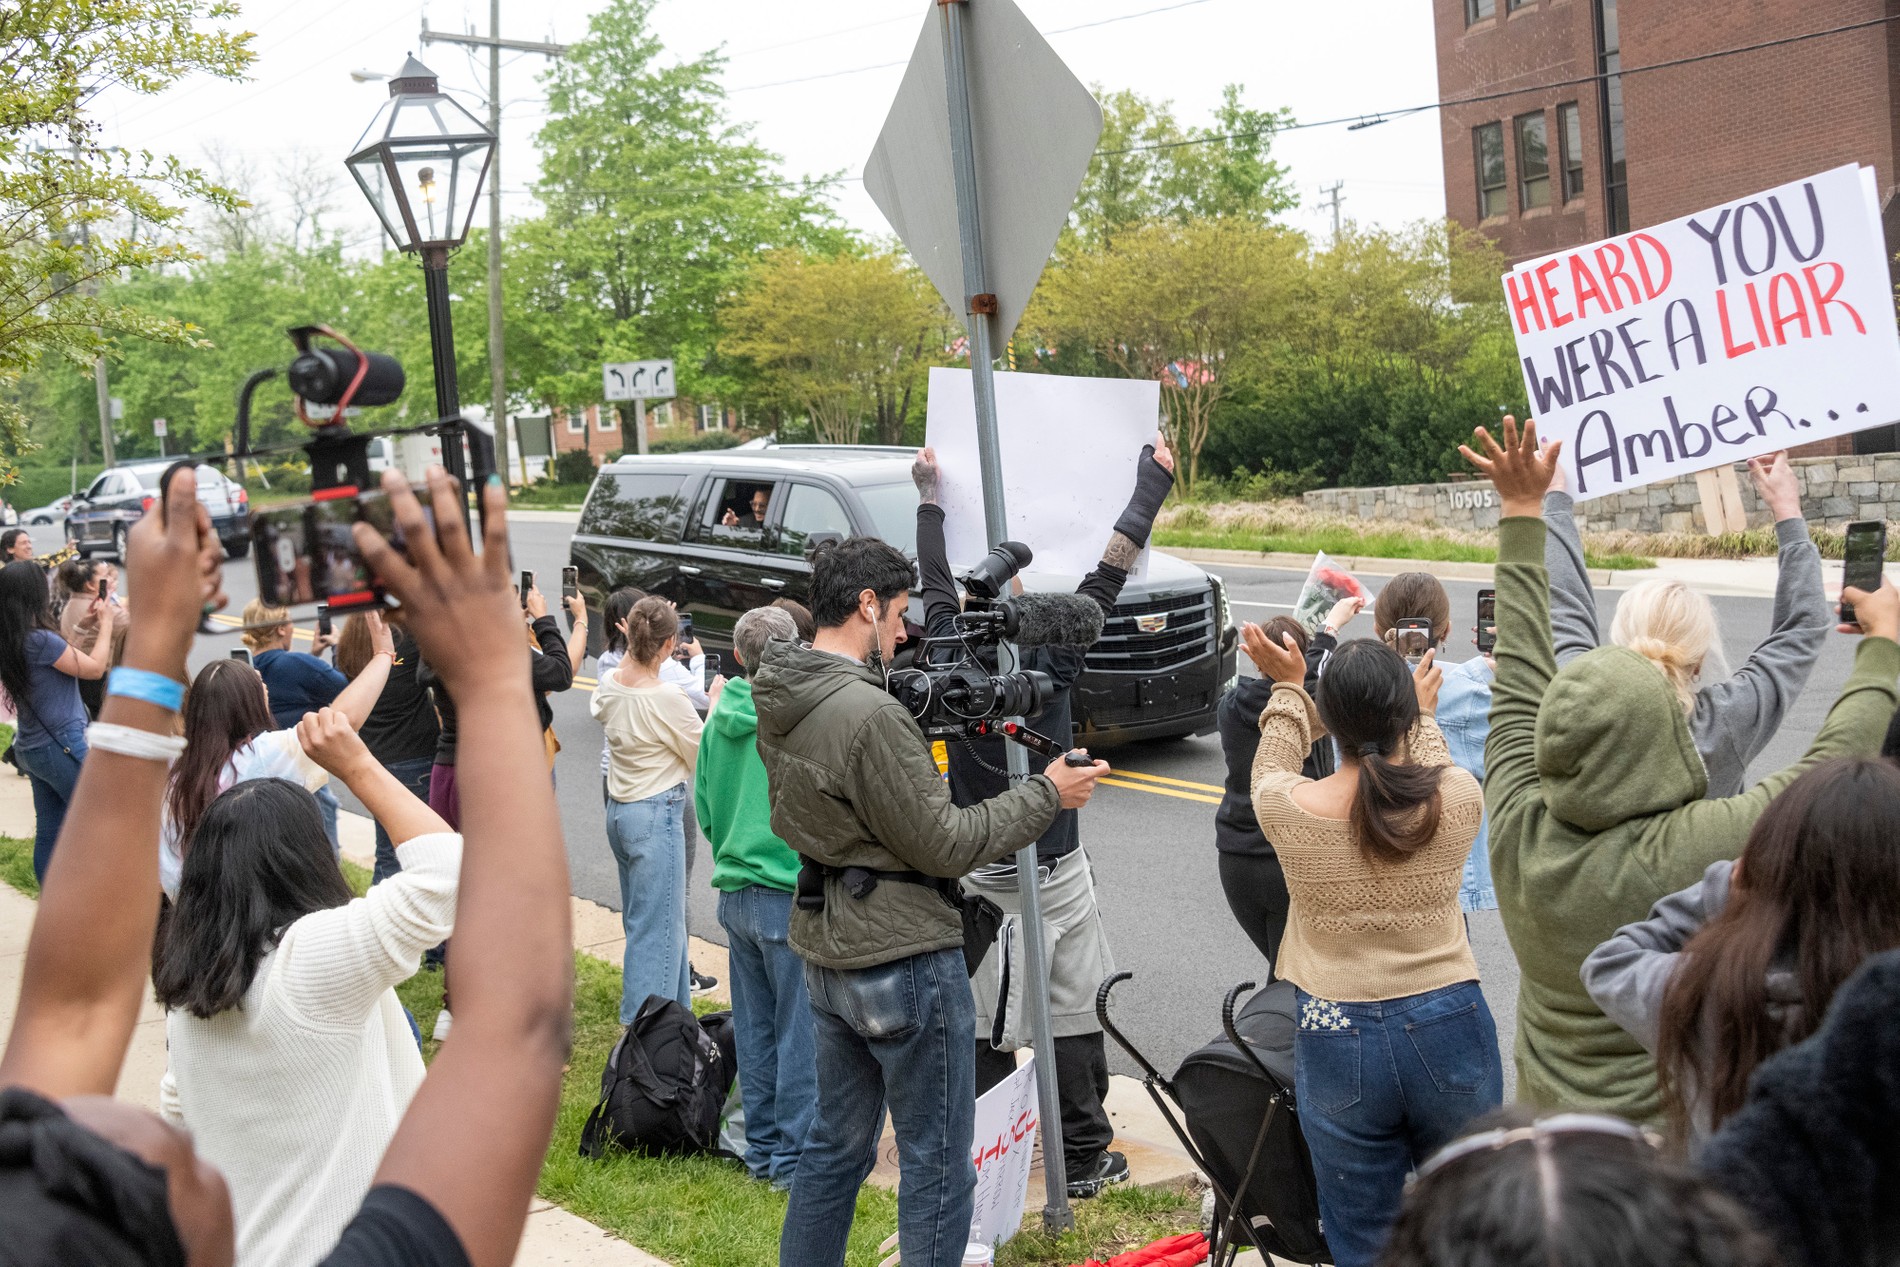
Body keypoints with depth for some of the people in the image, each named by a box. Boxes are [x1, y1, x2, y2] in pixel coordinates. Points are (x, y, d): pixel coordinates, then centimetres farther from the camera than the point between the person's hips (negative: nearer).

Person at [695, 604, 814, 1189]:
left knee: (754, 1027, 14)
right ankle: (795, 1157, 5)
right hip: (791, 896, -7)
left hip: (735, 893, 7)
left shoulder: (719, 718, 7)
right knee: (800, 1031, 0)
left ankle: (762, 1148, 23)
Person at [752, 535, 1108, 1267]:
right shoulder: (869, 714, -24)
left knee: (837, 1144, 20)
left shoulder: (779, 705, 4)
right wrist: (1047, 794, -9)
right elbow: (943, 845, -19)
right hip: (904, 960, -9)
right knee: (937, 1163, 4)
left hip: (826, 954, 9)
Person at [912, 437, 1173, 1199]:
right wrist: (1152, 482, 0)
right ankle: (1084, 1160, 12)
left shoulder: (951, 662, -8)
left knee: (982, 1019, 11)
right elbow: (1108, 575, -9)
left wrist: (929, 497, 21)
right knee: (1073, 1014, 6)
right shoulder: (1050, 662, -16)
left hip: (974, 870, 3)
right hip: (1052, 872, -3)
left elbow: (935, 586, 8)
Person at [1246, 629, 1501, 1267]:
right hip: (1449, 1031, 1)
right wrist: (1421, 713, 32)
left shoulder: (1289, 811, -12)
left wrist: (1289, 687, 27)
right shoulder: (1459, 798, -11)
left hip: (1336, 1044, -1)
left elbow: (1272, 767, 14)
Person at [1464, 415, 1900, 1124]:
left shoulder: (1518, 828, -16)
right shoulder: (1698, 851, -30)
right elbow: (1834, 766, -16)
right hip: (1666, 1139, -5)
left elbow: (1519, 680, -2)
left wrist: (1522, 513, 7)